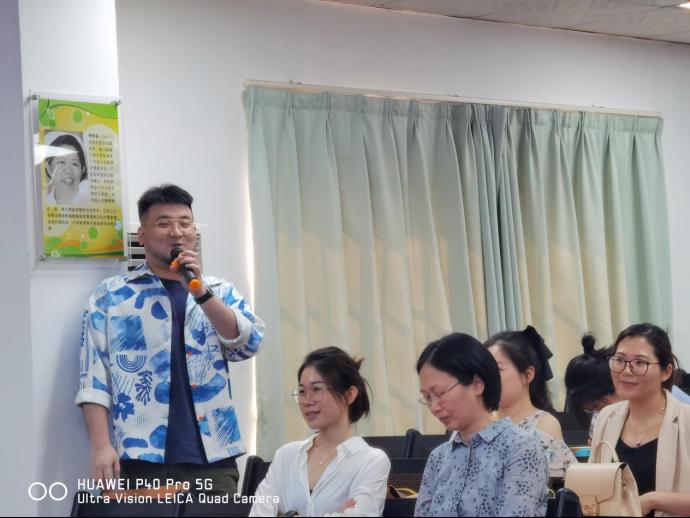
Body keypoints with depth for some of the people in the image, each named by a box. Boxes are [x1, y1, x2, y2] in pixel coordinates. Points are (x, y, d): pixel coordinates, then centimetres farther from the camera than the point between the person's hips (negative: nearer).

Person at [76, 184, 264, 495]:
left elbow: (249, 344, -3)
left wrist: (200, 292, -12)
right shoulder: (111, 295, 5)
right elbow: (94, 377, 1)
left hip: (214, 459, 2)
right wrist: (101, 446, -9)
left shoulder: (221, 291, 13)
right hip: (142, 460, -2)